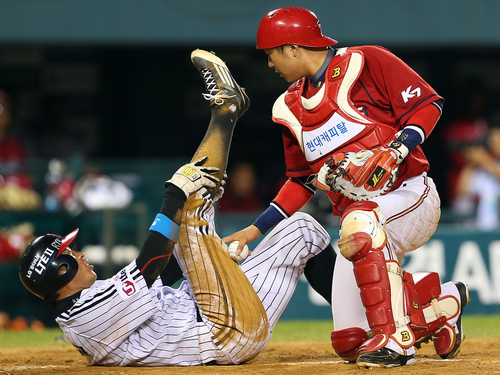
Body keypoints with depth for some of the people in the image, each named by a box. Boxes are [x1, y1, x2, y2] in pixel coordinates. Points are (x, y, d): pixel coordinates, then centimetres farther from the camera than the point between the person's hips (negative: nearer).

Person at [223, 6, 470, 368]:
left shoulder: (364, 63, -6)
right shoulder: (290, 108, 15)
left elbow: (427, 104, -9)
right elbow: (303, 182, 21)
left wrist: (396, 151, -23)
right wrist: (255, 230, 15)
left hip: (409, 193, -7)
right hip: (357, 213, 7)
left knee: (359, 225, -41)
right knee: (349, 342, -2)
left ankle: (395, 339, -36)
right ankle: (442, 300, 20)